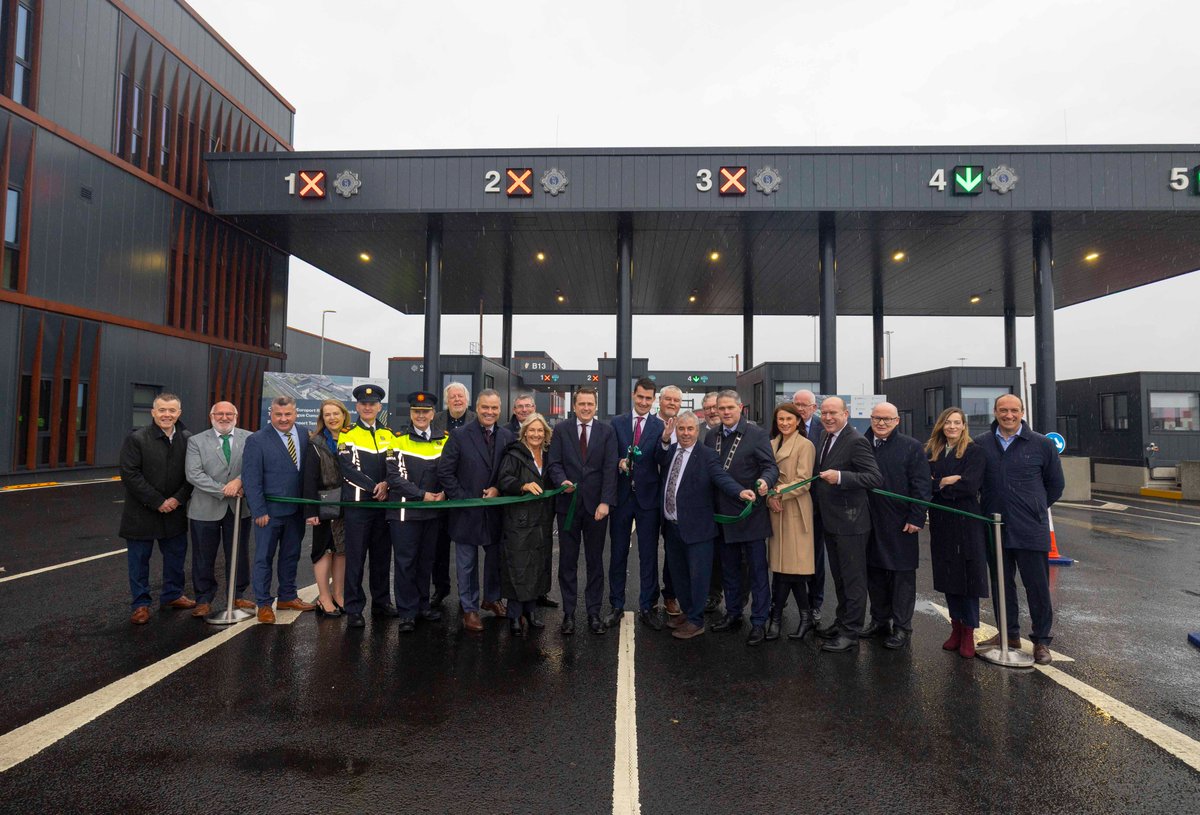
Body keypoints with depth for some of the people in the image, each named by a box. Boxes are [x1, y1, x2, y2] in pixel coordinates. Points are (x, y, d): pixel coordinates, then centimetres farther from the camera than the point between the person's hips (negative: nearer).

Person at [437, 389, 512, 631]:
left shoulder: (507, 436, 2)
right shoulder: (460, 436, -8)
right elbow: (444, 472, -8)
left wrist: (498, 489, -10)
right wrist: (462, 499, -12)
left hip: (495, 509, 3)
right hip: (467, 510, -3)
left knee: (496, 558, 16)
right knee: (467, 564, 8)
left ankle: (492, 598, 38)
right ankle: (469, 608, 24)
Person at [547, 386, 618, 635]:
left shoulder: (607, 432, 2)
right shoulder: (561, 430, 4)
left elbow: (610, 468, -4)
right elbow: (554, 463, 0)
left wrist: (605, 502, -13)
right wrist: (562, 481, -21)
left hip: (596, 505, 0)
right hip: (568, 504, 1)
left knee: (595, 561, 8)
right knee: (567, 561, 8)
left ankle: (594, 613, 20)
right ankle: (568, 613, 19)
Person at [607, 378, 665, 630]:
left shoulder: (660, 426, 0)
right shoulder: (617, 423, 5)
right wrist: (619, 462, -18)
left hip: (648, 497, -1)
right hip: (621, 495, 1)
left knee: (649, 555, 7)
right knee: (617, 553, 10)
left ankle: (647, 607, 21)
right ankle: (616, 606, 23)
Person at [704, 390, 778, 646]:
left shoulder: (757, 435, -8)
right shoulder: (711, 437, 8)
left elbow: (771, 466, -13)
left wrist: (765, 481, -32)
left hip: (750, 513, -5)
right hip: (723, 513, 5)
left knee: (757, 570, 5)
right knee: (729, 568, 18)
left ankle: (759, 622, 17)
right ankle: (733, 613, 33)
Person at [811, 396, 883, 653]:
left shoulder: (856, 441, -17)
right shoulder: (824, 436, 9)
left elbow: (875, 478, -23)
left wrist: (840, 477, -32)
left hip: (849, 521, -8)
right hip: (829, 521, 9)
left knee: (853, 578, 4)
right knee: (839, 576, 21)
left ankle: (850, 633, 15)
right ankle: (842, 620, 36)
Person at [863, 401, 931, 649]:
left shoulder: (911, 447, -4)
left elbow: (921, 486, -6)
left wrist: (916, 518, -11)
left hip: (900, 524, -4)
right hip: (869, 523, 4)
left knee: (902, 576, 5)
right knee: (874, 573, 13)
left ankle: (902, 627, 17)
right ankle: (879, 620, 28)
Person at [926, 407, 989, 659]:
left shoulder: (973, 451, -3)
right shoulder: (932, 452, 10)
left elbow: (970, 486, -15)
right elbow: (926, 482, 0)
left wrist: (940, 485, -5)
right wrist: (947, 481, -15)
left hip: (966, 522, -4)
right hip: (940, 522, 4)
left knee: (967, 576, 0)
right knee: (947, 575, 10)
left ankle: (968, 633, 11)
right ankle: (956, 627, 23)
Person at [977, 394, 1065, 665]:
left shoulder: (1042, 445, -1)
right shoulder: (981, 445, 2)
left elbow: (1055, 484, 9)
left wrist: (1035, 509, 9)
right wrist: (992, 511, 8)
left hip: (1031, 531, -2)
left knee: (1038, 587, 5)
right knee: (1001, 585, 13)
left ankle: (1041, 641, 19)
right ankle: (1009, 634, 28)